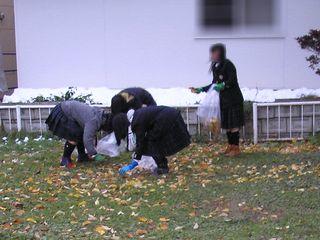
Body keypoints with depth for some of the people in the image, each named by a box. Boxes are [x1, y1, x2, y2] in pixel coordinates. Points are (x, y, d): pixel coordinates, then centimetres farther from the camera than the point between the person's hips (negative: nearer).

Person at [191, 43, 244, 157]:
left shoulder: (228, 64, -13)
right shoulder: (216, 67, 10)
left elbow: (232, 80, -21)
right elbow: (215, 84, 18)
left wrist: (223, 85, -36)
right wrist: (200, 90, 16)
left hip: (234, 99, -8)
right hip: (224, 99, 8)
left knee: (233, 125, -6)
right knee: (227, 124, 10)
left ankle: (236, 148, -1)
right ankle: (230, 146, 18)